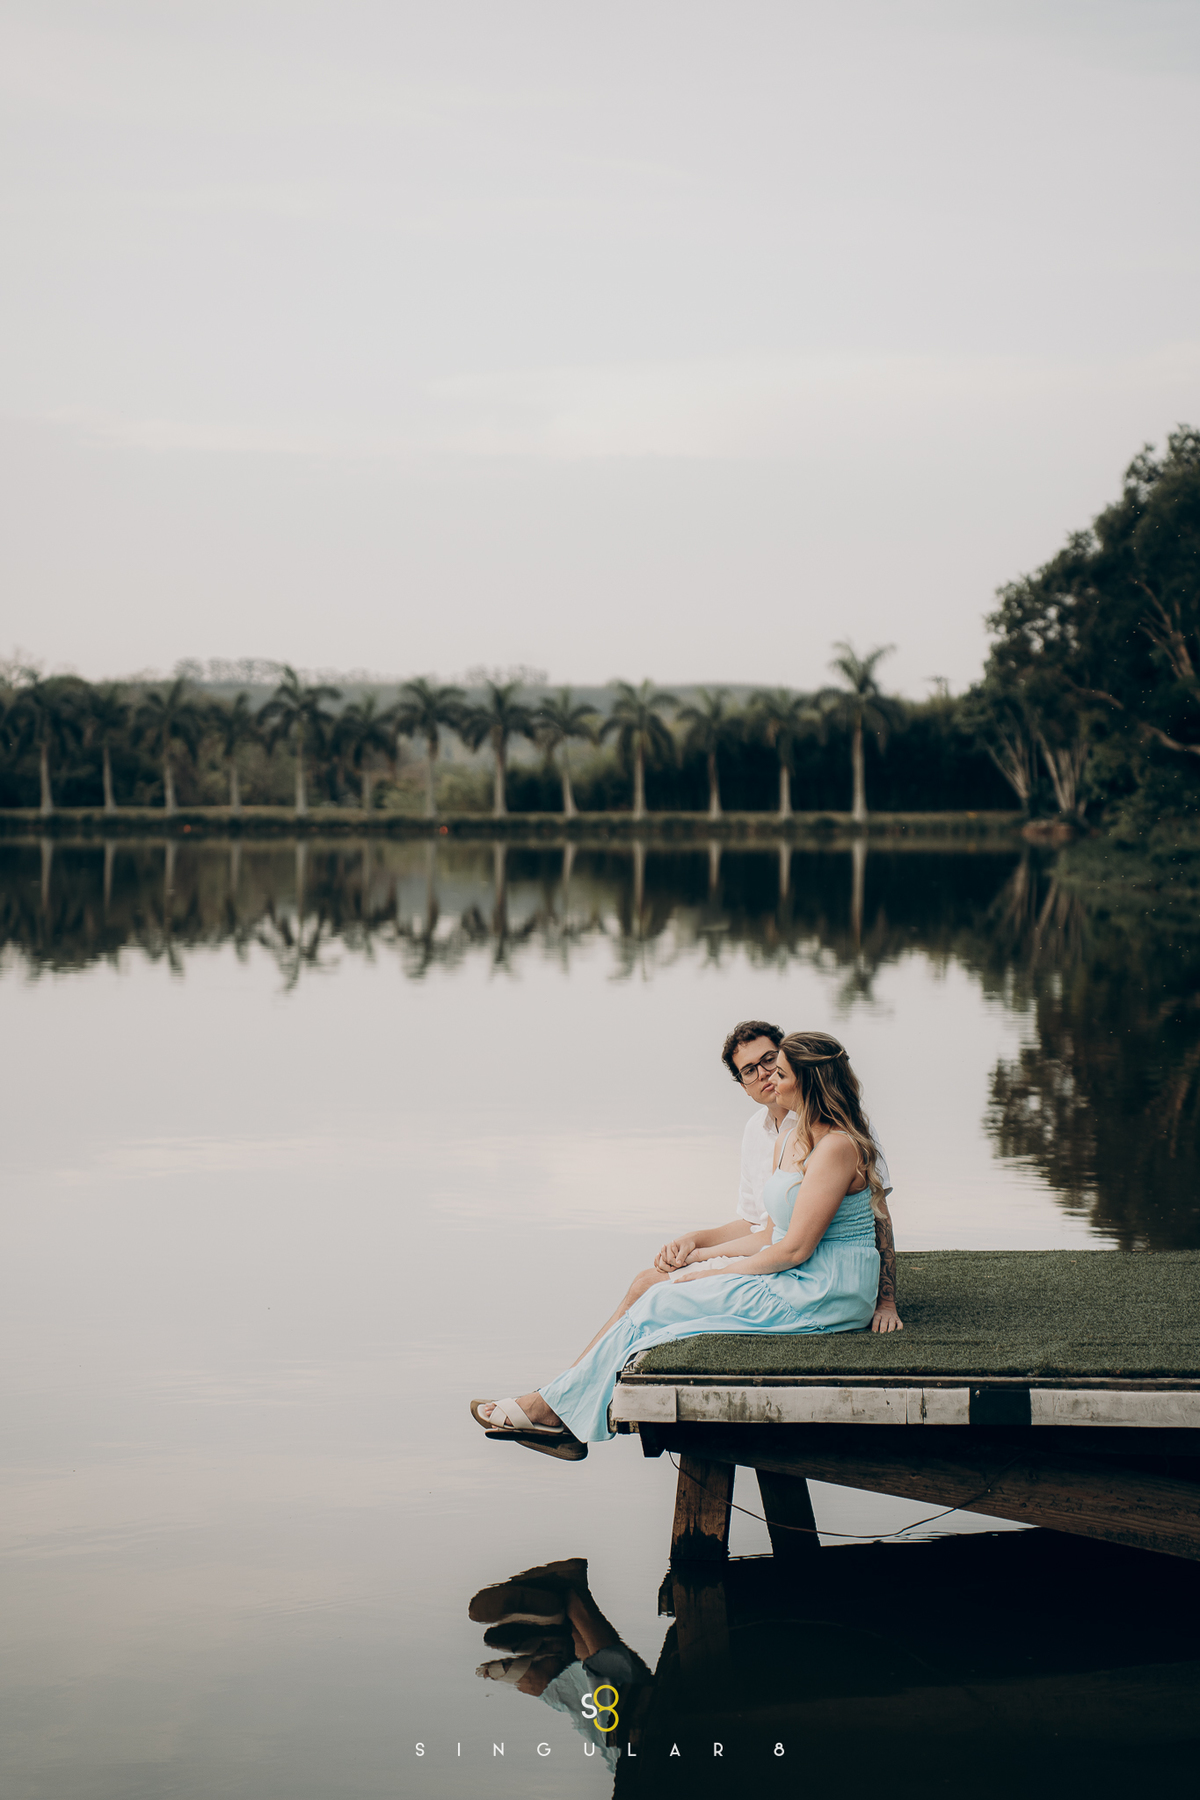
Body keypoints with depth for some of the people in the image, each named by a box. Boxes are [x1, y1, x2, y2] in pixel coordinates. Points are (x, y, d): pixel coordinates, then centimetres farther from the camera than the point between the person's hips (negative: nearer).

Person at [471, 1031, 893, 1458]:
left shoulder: (837, 1148, -18)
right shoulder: (789, 1141, 13)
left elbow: (796, 1248, -20)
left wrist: (718, 1272, -10)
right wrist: (705, 1252, 9)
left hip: (822, 1295, -9)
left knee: (659, 1304, -10)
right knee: (648, 1287, -4)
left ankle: (551, 1407, 2)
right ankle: (568, 1422, -8)